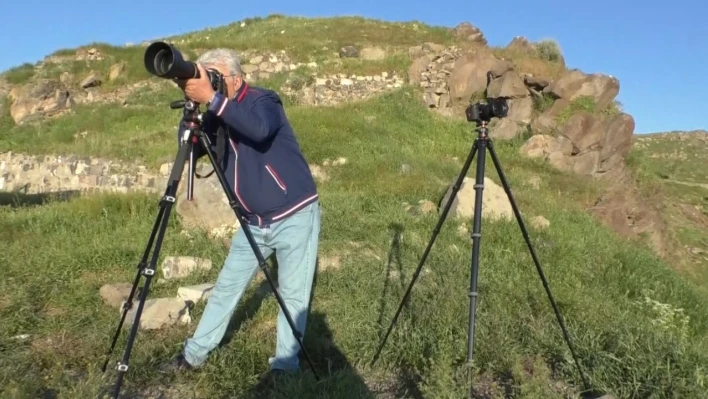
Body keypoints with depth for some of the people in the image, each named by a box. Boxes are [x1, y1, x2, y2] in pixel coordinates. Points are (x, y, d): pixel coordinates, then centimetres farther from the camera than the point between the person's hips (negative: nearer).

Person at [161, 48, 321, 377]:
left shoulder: (263, 101, -13)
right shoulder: (218, 115, 6)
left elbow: (260, 129, -36)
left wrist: (212, 99, -36)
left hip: (295, 216, -6)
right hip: (254, 222, 6)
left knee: (293, 295, 1)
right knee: (226, 287, 13)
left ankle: (285, 366, 16)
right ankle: (195, 353, 27)